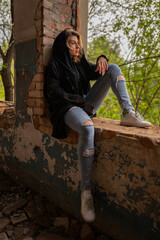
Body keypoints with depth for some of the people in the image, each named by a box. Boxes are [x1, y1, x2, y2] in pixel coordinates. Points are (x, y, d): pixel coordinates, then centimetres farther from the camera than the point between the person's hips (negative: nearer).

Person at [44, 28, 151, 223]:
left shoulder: (80, 63, 23)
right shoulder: (55, 65, 4)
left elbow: (97, 72, 24)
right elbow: (53, 92, -7)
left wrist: (102, 59, 1)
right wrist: (80, 100, -13)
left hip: (87, 104, 7)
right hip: (69, 107, -6)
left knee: (113, 69, -1)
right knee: (87, 129, -42)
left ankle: (128, 114, -20)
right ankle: (86, 192, -31)